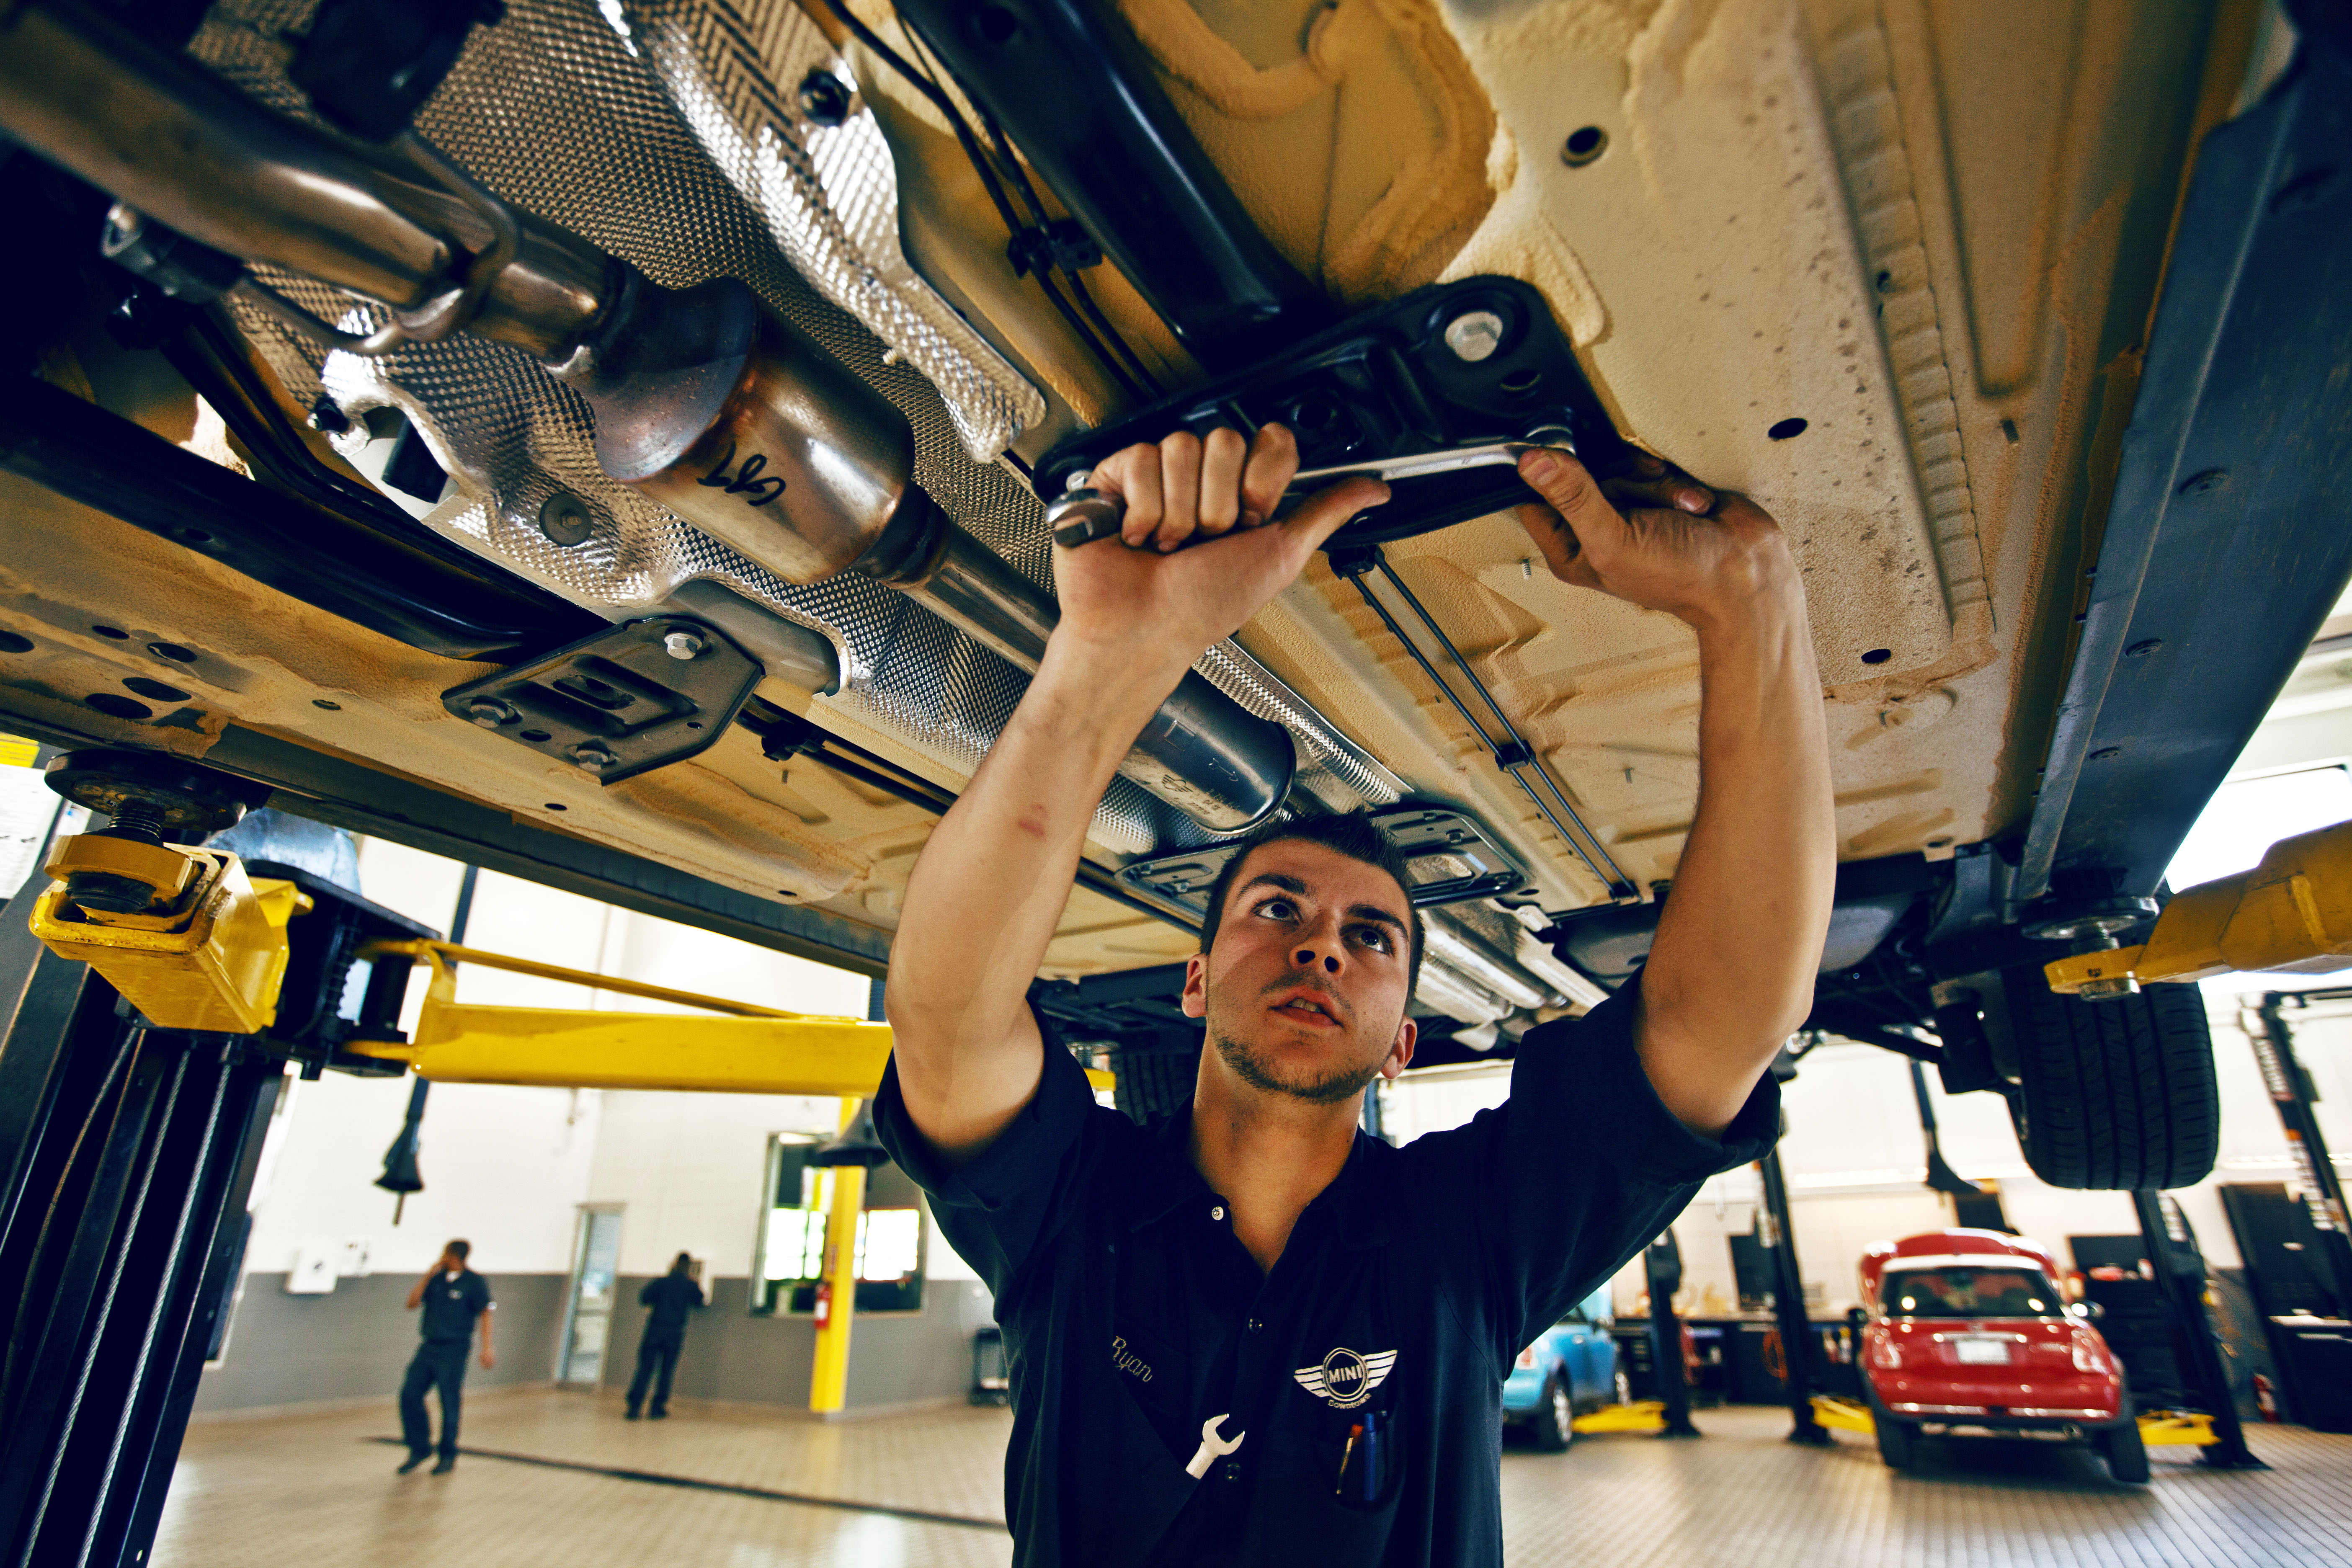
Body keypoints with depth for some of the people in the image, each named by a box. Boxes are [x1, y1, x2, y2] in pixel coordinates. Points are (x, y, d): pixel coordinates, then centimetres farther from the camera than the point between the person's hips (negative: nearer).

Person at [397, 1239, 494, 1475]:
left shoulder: (474, 1282, -8)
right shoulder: (437, 1278, 8)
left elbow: (485, 1314, -9)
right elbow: (412, 1303, 4)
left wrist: (486, 1349, -15)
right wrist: (428, 1276, -4)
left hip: (454, 1351, -6)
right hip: (429, 1347, 6)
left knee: (450, 1403, 0)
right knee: (410, 1394, -1)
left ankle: (448, 1457, 16)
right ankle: (420, 1449, 17)